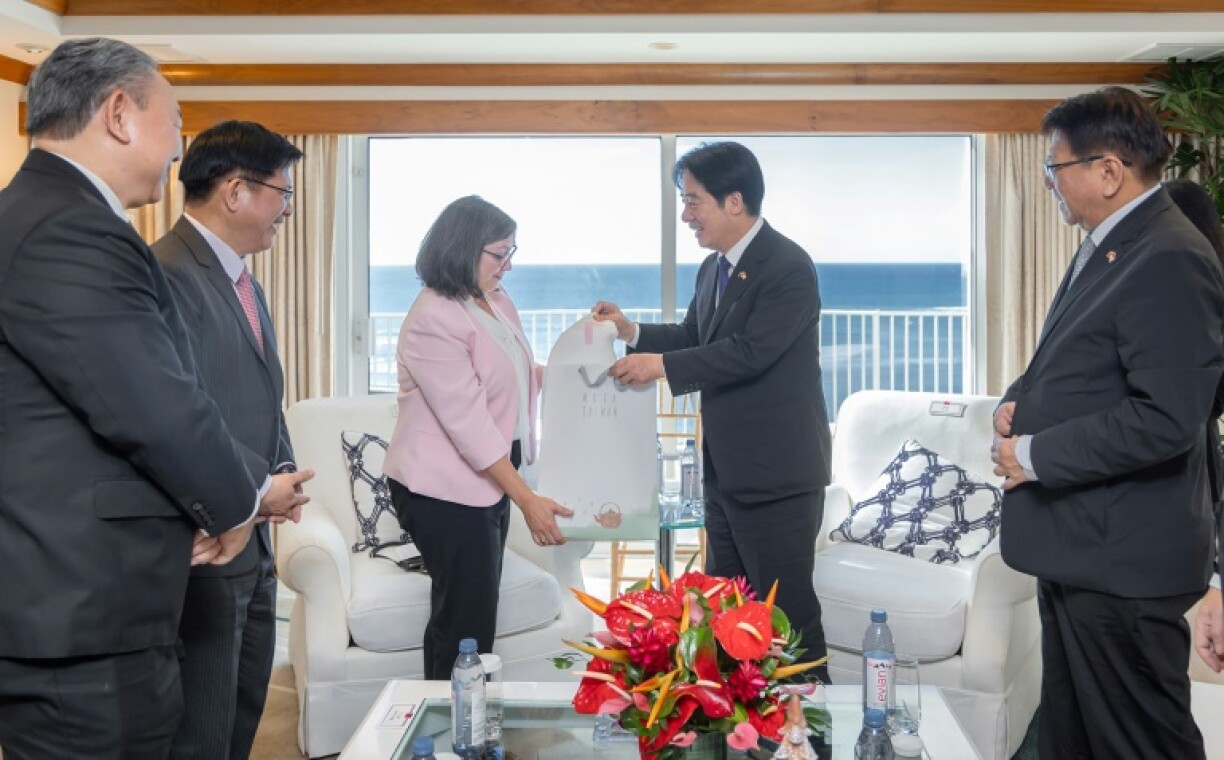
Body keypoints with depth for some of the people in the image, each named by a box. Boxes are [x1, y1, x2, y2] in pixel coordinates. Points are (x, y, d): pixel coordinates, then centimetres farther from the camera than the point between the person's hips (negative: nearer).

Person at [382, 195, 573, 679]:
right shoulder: (433, 320, -20)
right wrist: (527, 500, -25)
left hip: (488, 479, 9)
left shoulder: (495, 300, 7)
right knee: (464, 620, -4)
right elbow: (469, 424, -25)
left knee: (477, 613, 13)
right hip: (445, 491, -9)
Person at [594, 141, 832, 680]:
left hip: (777, 474, -9)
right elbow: (693, 337, 21)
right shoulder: (713, 268, 12)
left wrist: (661, 366, -21)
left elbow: (748, 351, -25)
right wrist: (632, 331, 5)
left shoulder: (788, 267, -17)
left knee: (788, 612, 1)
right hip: (725, 472, 10)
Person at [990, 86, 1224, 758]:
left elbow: (1165, 419, -27)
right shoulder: (1106, 246, 12)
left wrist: (1036, 456, -17)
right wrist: (1018, 400, 4)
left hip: (1121, 559, -10)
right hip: (1078, 548, 10)